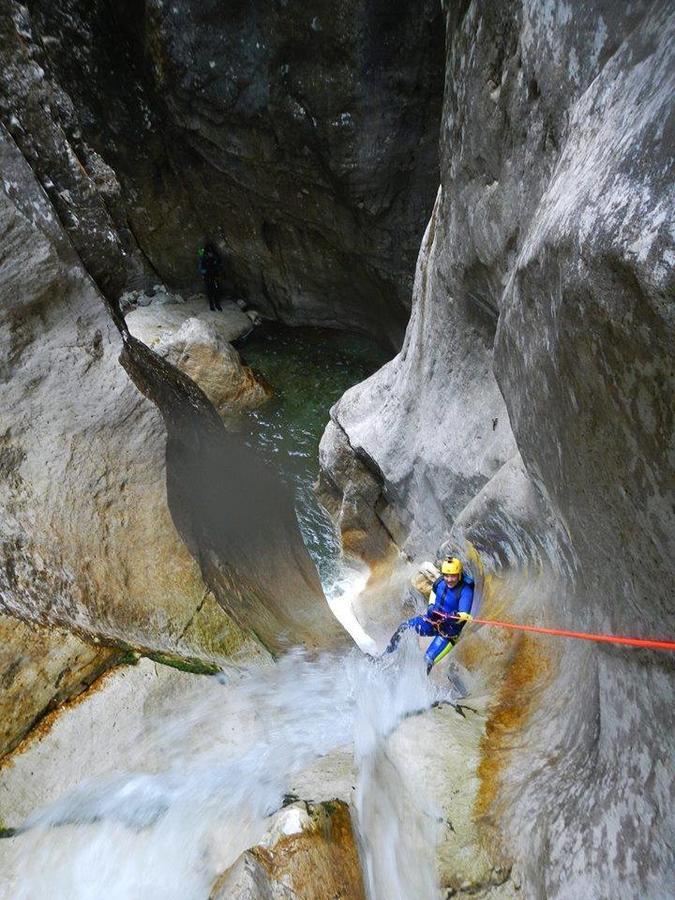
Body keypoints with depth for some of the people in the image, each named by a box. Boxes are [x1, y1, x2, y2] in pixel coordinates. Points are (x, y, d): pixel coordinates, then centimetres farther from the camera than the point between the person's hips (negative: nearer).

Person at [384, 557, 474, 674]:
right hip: (433, 620, 5)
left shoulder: (466, 591, -23)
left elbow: (464, 615, -30)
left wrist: (455, 616, -52)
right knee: (404, 627, -14)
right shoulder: (441, 581, -6)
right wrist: (431, 605, -3)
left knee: (428, 661, -15)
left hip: (449, 631, -5)